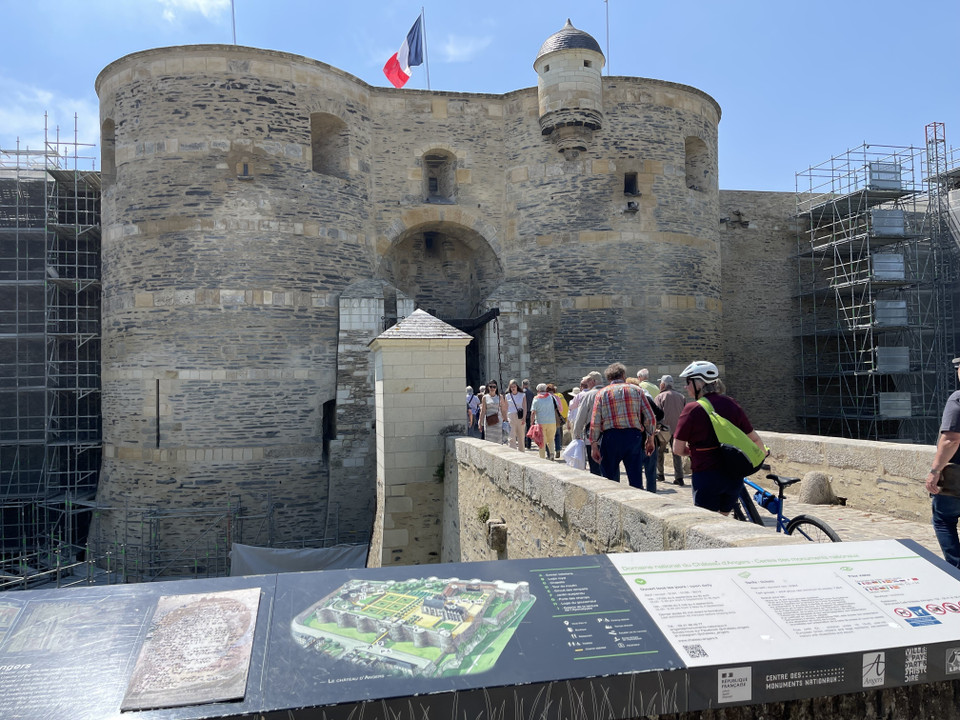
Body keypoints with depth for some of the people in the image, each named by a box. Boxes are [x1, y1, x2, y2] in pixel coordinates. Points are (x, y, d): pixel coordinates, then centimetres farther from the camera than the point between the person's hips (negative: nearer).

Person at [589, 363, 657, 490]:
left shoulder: (601, 393, 6)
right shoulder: (636, 390, 9)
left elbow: (595, 422, -2)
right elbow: (650, 418, 4)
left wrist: (594, 445, 1)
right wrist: (650, 439, 14)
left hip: (610, 437, 0)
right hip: (634, 436, 1)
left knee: (611, 481, 9)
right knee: (636, 480, 3)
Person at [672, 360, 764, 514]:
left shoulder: (692, 409, -12)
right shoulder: (732, 405, 2)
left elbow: (678, 450, -10)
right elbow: (754, 439, 6)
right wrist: (763, 454, 27)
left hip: (706, 477, -5)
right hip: (734, 477, 5)